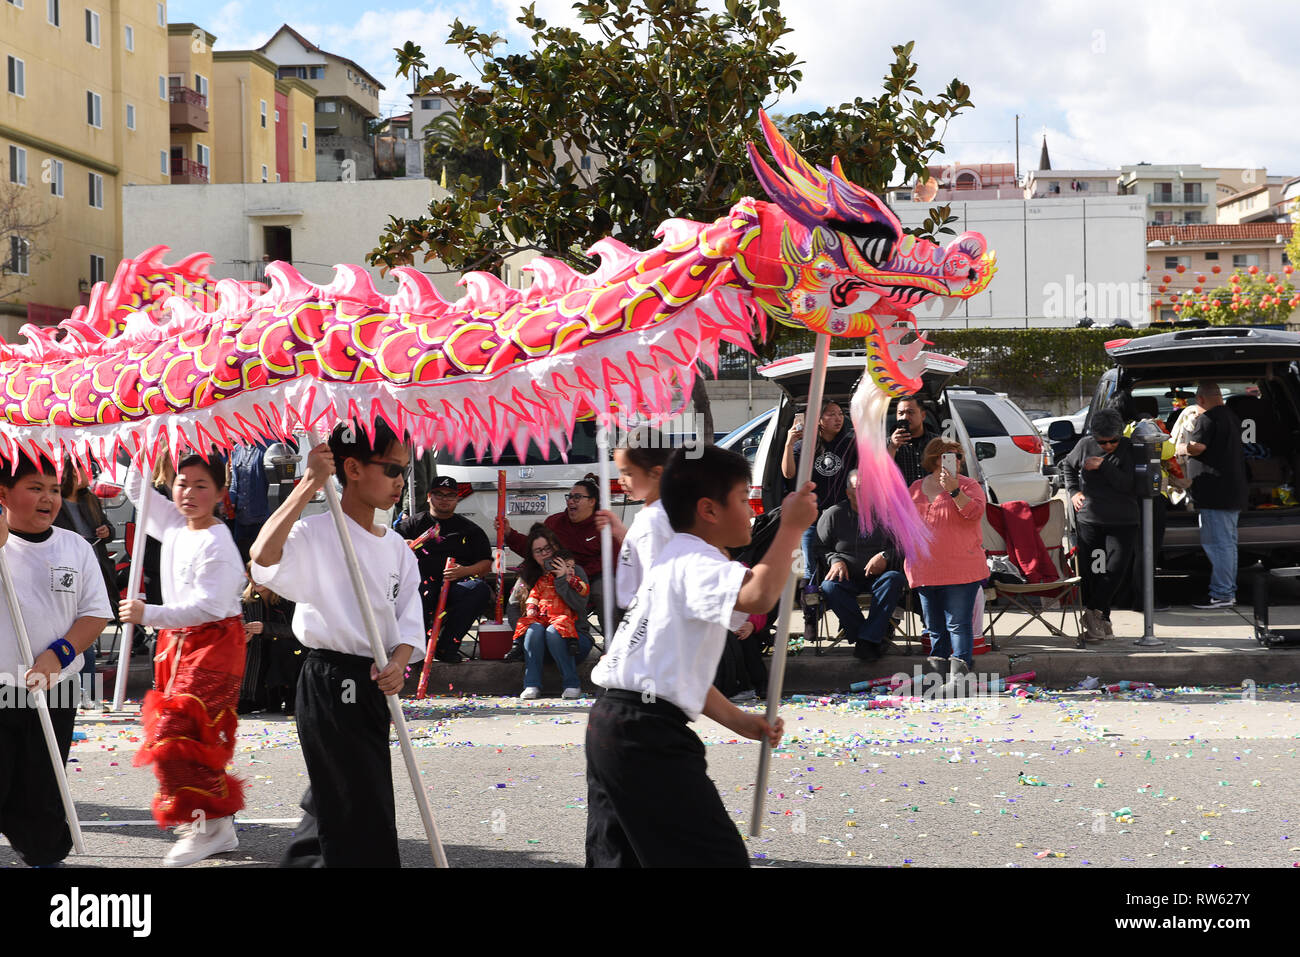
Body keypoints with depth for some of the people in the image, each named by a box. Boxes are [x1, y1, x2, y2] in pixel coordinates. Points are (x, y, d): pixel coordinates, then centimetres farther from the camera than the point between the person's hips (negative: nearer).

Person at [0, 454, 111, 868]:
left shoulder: (76, 548, 6)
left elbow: (96, 613, 4)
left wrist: (59, 653, -11)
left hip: (54, 693, 2)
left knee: (42, 794, 11)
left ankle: (44, 857, 25)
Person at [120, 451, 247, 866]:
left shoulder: (216, 544, -18)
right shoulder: (176, 526, 8)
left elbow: (208, 607, -26)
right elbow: (137, 488, 22)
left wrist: (148, 614, -30)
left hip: (214, 643, -9)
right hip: (178, 642, 10)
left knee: (180, 732, -18)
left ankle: (211, 824, -10)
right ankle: (218, 829, 17)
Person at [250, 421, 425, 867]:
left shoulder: (396, 546, 10)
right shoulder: (316, 534, -13)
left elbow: (410, 621, 7)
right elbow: (264, 555, -34)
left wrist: (397, 663, -14)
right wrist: (309, 485, -34)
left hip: (373, 685, 8)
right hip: (329, 682, -8)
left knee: (333, 803, 20)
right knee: (364, 814, -7)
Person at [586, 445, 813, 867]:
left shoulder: (676, 561, 24)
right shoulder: (697, 560, -10)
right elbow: (758, 595, -32)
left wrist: (740, 721, 22)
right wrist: (791, 528, -19)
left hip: (611, 723, 11)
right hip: (646, 734, -11)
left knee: (617, 859, 15)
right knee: (720, 858, -8)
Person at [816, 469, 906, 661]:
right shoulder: (833, 515, 7)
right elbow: (820, 547, 12)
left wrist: (885, 556, -13)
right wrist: (835, 560, -7)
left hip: (879, 576, 0)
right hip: (847, 578, 0)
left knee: (894, 579, -34)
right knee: (829, 587, -33)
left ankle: (866, 639, -37)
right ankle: (877, 638, -33)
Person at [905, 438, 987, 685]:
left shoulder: (967, 485, 0)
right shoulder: (916, 488, 14)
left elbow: (975, 512, -16)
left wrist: (954, 491, -26)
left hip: (960, 570, -5)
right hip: (924, 570, 5)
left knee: (958, 624, -10)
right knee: (935, 627, 10)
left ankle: (959, 670, -11)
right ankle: (937, 670, 15)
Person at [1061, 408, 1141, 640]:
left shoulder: (1129, 449, -6)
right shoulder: (1085, 445, 2)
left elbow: (1128, 484, -16)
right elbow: (1067, 466, 21)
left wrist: (1103, 466, -19)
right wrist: (1073, 491, 8)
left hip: (1123, 522, -2)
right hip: (1089, 520, 2)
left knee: (1116, 568, -13)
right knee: (1089, 571, 1)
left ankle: (1094, 613, -2)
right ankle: (1100, 620, 11)